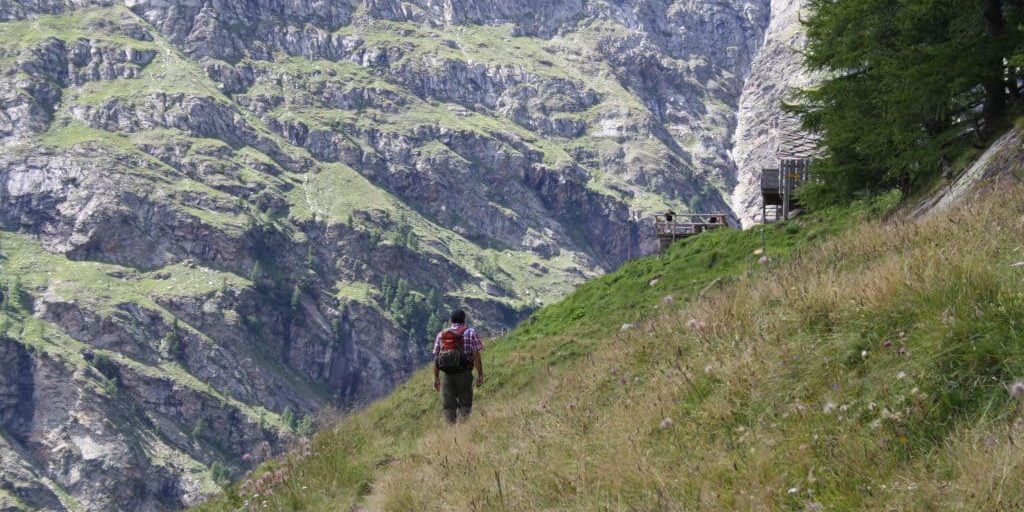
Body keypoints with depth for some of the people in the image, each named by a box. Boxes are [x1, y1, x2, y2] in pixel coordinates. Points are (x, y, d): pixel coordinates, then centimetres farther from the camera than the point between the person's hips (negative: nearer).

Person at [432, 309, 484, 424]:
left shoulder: (441, 334, 14)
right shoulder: (470, 332, 4)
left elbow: (436, 358, 10)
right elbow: (476, 354, -5)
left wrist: (436, 378, 14)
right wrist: (480, 375, -4)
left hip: (447, 375, 3)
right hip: (464, 374, -3)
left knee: (448, 407, 6)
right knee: (464, 405, 1)